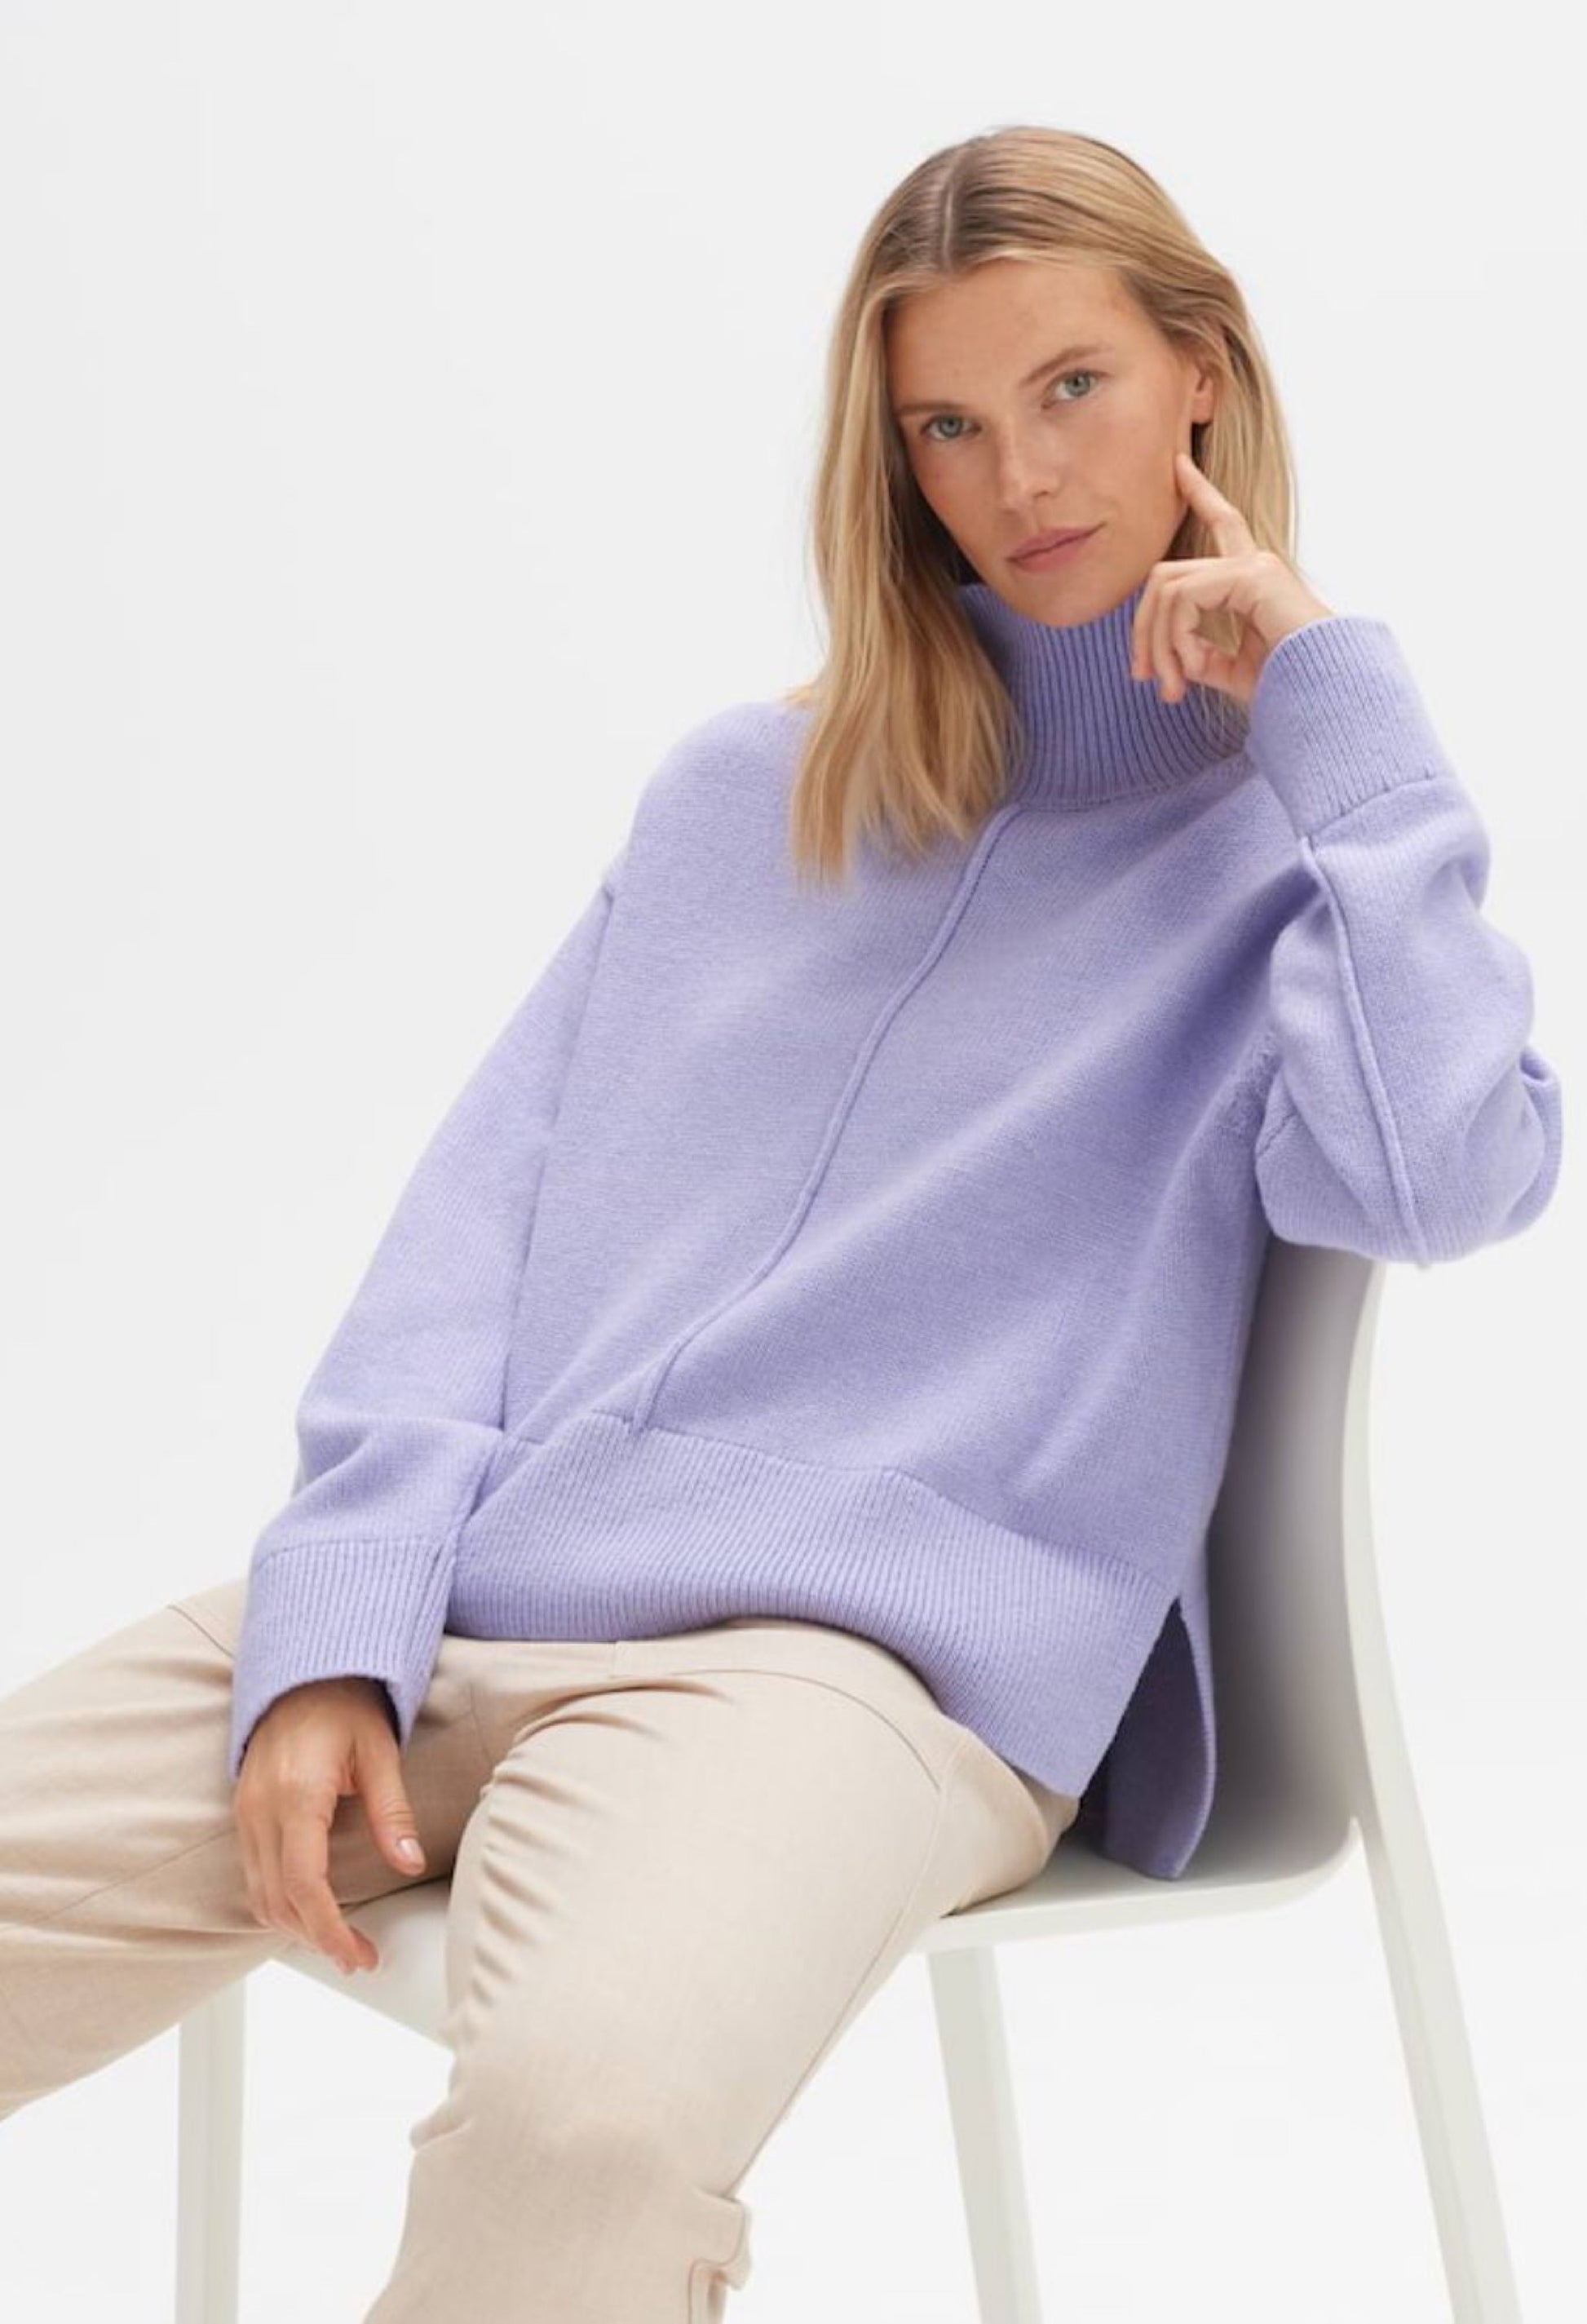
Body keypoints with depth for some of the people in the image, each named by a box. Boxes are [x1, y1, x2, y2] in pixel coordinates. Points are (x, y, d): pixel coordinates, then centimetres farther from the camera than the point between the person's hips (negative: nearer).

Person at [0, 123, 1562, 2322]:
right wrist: (335, 1616, -3)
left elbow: (1440, 1173, -11)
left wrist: (1340, 706, -1)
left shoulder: (1306, 817, 10)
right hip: (450, 1597, 5)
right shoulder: (744, 780, 21)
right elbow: (490, 1189, 11)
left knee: (584, 2106, -35)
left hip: (869, 1644, -4)